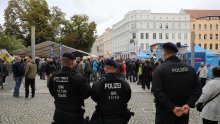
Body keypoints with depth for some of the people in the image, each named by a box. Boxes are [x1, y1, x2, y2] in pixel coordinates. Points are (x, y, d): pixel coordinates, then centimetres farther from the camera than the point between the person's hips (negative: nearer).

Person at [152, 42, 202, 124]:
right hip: (183, 112, 5)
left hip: (165, 113, -4)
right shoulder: (189, 68, 3)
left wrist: (172, 107, -20)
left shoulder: (160, 69, -14)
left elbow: (157, 92, -23)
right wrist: (188, 104, -9)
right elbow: (198, 88, 0)